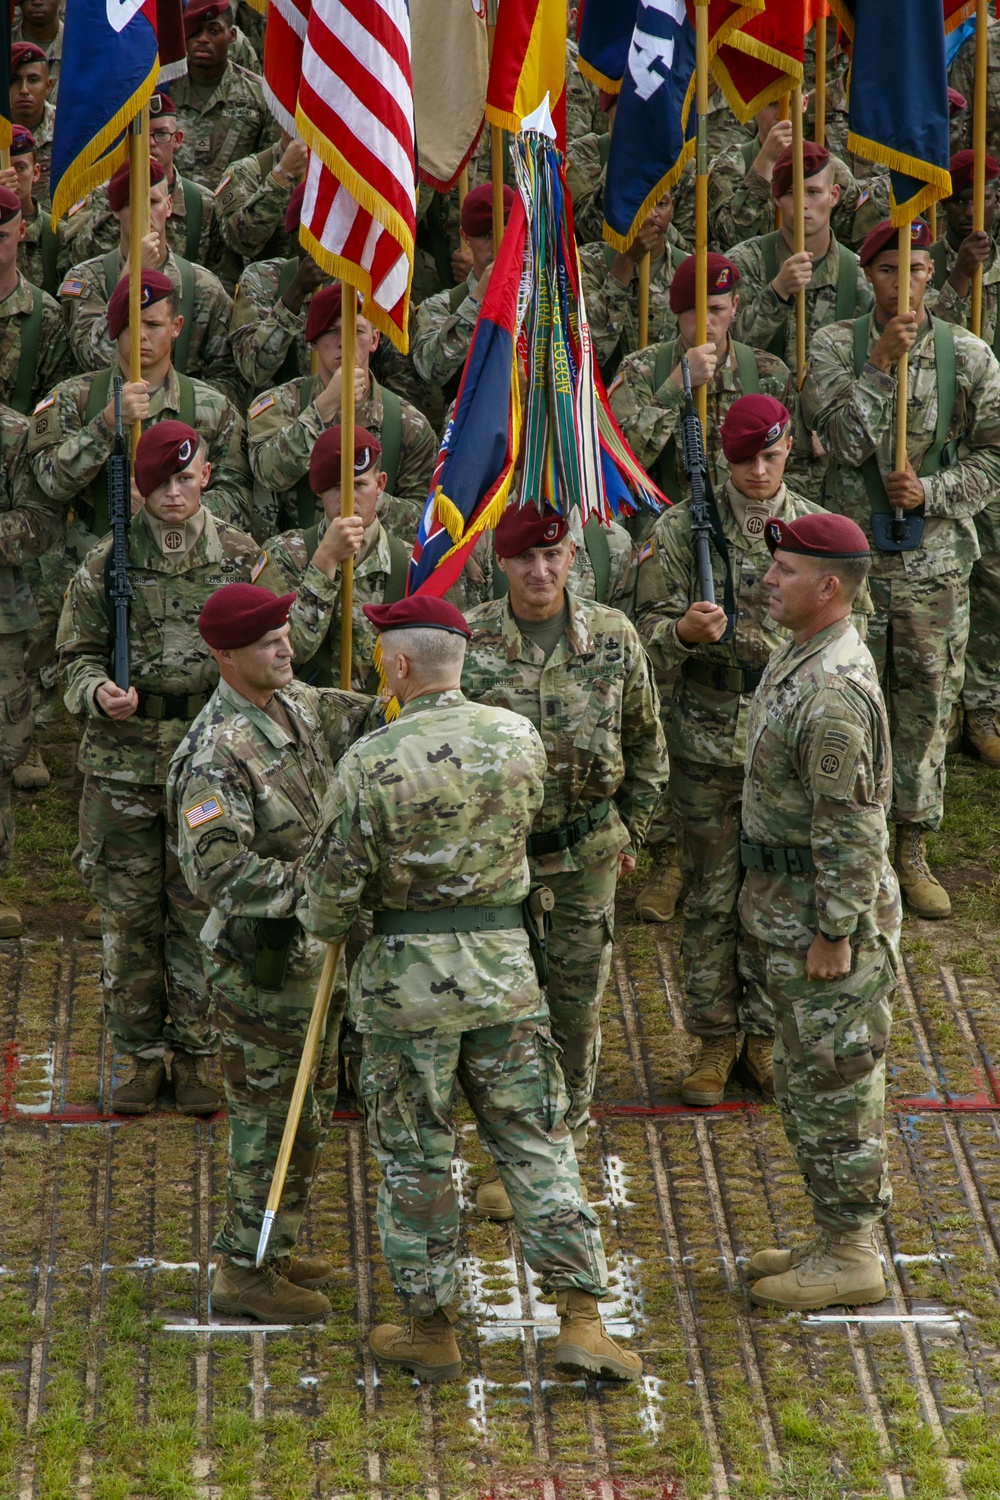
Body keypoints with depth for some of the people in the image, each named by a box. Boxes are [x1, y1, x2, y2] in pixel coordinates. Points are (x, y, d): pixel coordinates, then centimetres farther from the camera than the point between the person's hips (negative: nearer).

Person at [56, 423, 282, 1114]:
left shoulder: (243, 556, 2)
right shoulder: (107, 563, 2)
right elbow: (78, 654, 8)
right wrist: (96, 692, -12)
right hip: (124, 764, 1)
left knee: (200, 913, 4)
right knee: (129, 914, 5)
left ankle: (196, 1054, 15)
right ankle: (140, 1052, 17)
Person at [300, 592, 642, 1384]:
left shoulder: (373, 762, -15)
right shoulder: (520, 738, -2)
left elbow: (335, 881, -9)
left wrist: (326, 925, 13)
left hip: (407, 974, -3)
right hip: (505, 963, 3)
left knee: (416, 1157, 9)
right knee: (537, 1144, 9)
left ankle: (431, 1328, 18)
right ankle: (582, 1320, 4)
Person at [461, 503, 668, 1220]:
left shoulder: (612, 636, -5)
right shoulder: (467, 640, -10)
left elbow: (645, 742, 8)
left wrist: (630, 832, 10)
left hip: (586, 851, 1)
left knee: (577, 1003, 10)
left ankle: (564, 1138, 29)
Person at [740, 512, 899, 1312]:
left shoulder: (833, 691, -25)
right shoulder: (802, 654, 9)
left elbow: (851, 824, -24)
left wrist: (835, 933, -22)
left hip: (827, 912, -10)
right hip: (787, 906, 10)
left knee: (832, 1085, -1)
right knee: (809, 1084, 17)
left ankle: (852, 1259, 8)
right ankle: (840, 1238, 27)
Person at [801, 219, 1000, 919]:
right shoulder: (835, 347, -2)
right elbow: (845, 442, -13)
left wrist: (931, 492, -11)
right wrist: (881, 364, -21)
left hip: (936, 558, 1)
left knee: (927, 704, 7)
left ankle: (913, 848, 19)